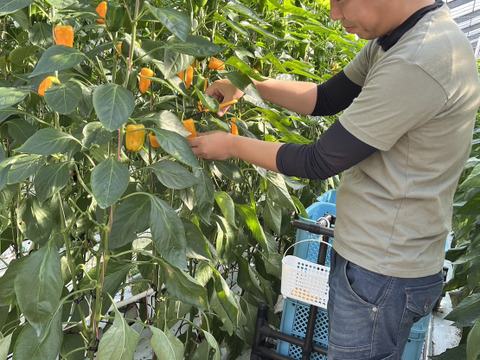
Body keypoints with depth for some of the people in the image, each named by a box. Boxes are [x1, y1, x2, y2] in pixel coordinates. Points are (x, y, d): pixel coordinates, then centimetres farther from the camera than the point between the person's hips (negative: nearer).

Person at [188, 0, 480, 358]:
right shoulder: (393, 39, 3)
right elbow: (326, 99, 12)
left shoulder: (419, 64, -28)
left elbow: (321, 161, -21)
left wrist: (232, 146, -9)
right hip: (371, 254, 9)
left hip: (383, 275, -9)